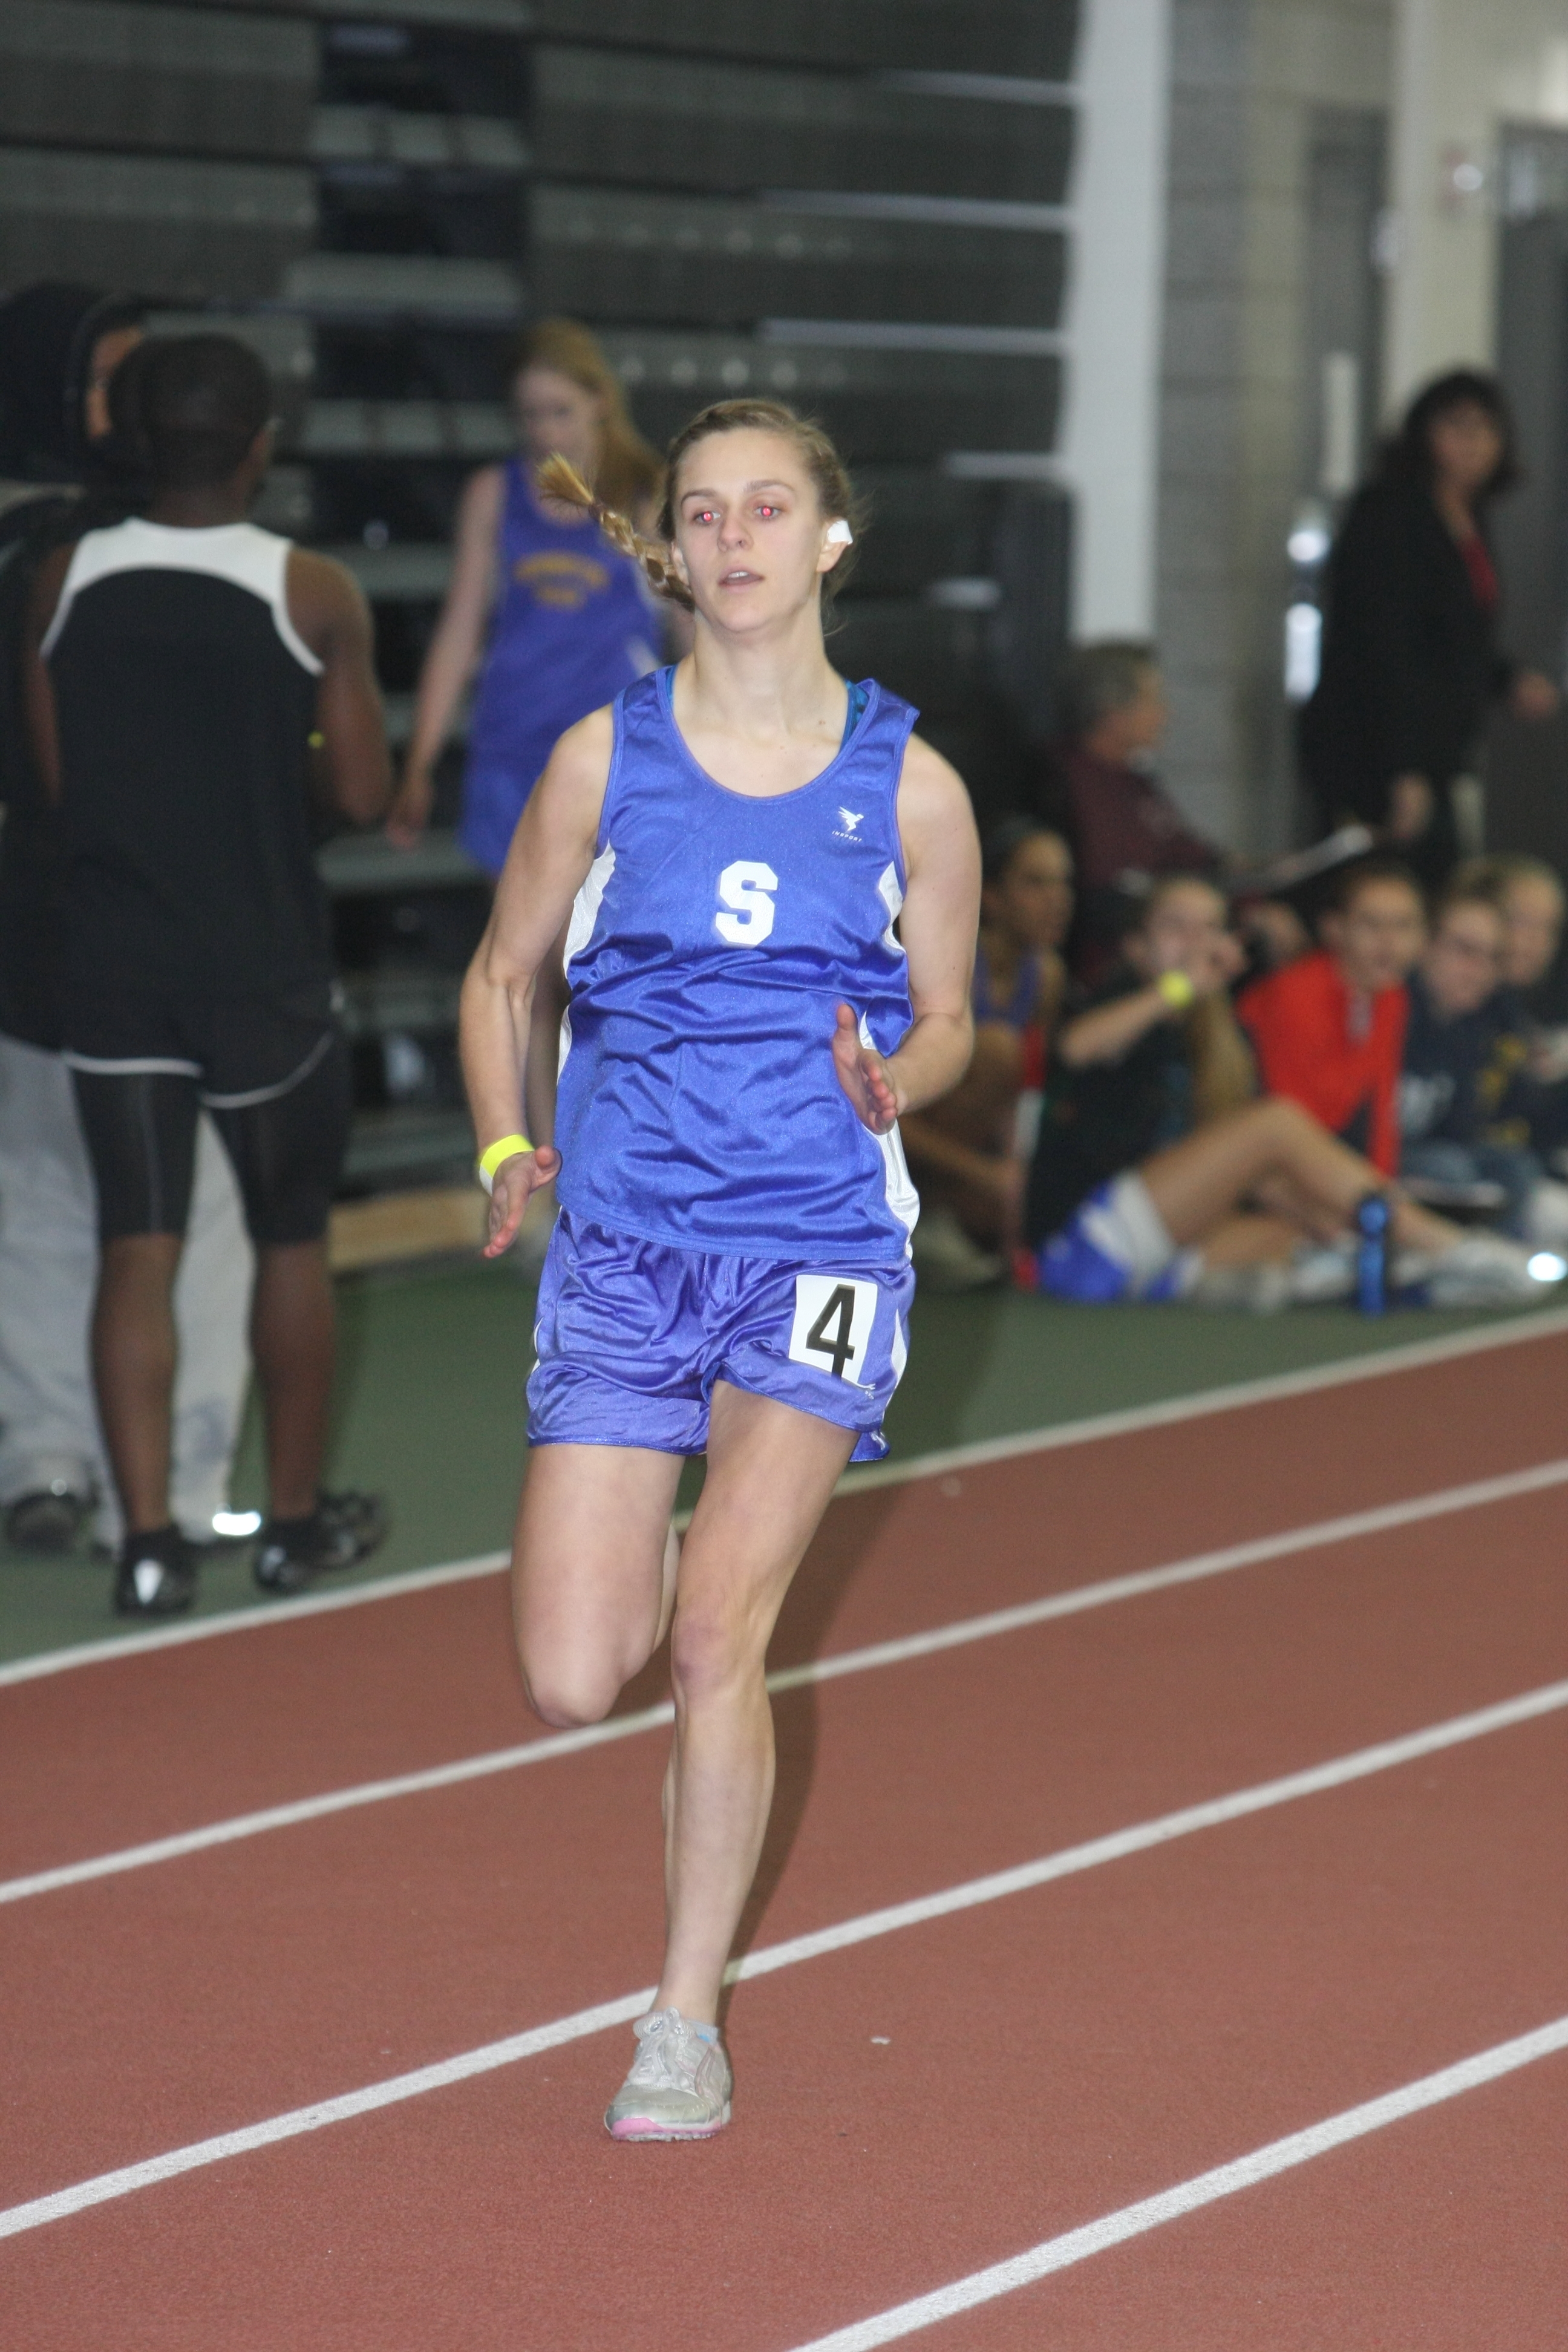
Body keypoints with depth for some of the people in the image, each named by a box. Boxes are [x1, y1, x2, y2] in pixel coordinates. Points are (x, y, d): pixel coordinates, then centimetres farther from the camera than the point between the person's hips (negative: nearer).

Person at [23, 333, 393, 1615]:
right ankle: (298, 1520, 24)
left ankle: (149, 1540, -1)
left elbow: (53, 774, 5)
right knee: (293, 1243, 15)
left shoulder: (66, 582, -3)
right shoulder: (313, 595, -11)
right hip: (265, 973, -2)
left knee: (138, 1253, 4)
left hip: (113, 969, 2)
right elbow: (363, 793, -6)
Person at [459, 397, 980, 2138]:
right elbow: (502, 974, 13)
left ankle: (687, 2023, 1)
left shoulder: (908, 787, 0)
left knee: (715, 1632, -15)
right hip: (624, 1234, 2)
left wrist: (894, 1080, -11)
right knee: (574, 1683, -4)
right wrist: (507, 1147, -2)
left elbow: (946, 1019, 11)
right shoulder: (604, 758, 1)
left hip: (821, 1235, -1)